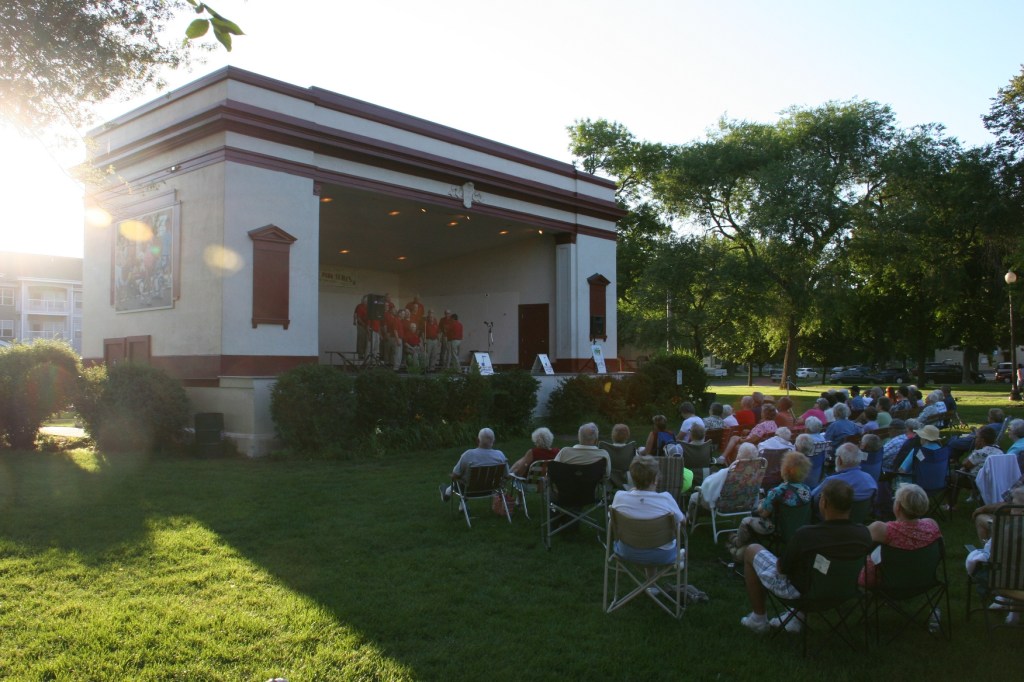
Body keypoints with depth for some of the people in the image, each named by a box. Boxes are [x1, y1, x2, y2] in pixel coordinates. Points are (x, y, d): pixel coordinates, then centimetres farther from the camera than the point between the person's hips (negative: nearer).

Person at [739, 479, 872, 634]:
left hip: (799, 592, -5)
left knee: (752, 551, 15)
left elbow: (782, 568, -18)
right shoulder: (864, 533, -21)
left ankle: (759, 619, 26)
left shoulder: (805, 535, -34)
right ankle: (798, 617, 31)